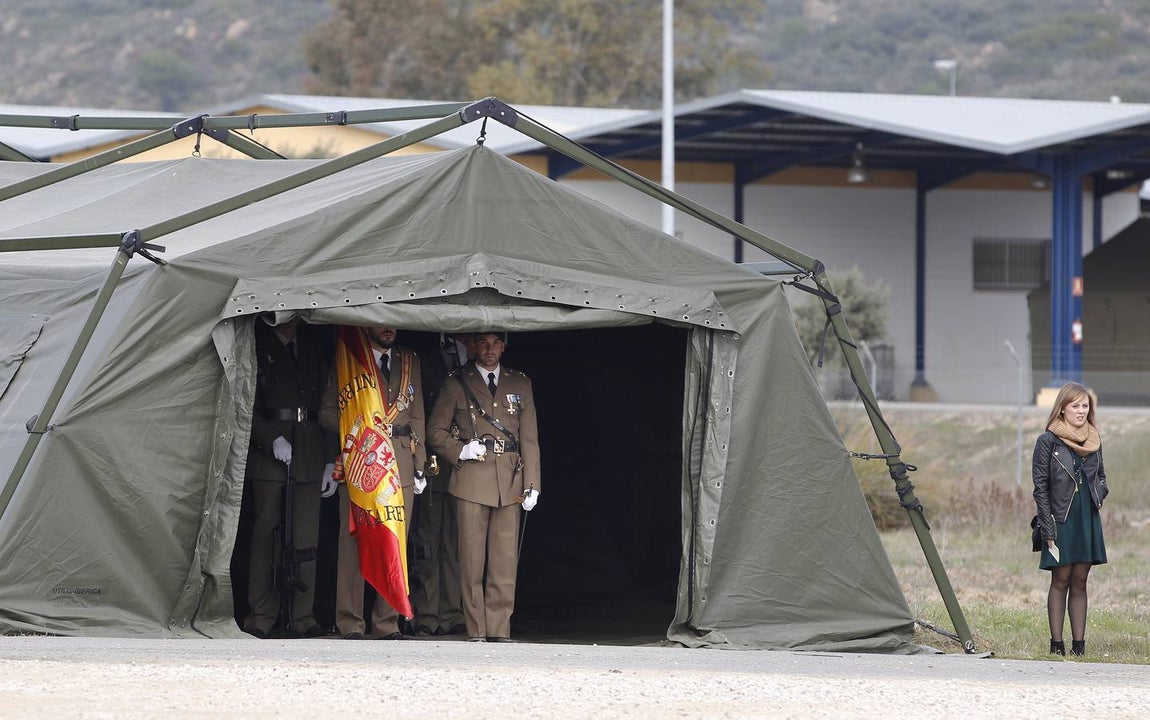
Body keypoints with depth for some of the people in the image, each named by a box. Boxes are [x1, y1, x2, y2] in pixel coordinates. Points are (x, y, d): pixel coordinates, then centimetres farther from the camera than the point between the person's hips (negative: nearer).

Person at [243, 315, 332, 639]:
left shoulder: (314, 342, 16)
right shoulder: (256, 341, 3)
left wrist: (329, 452, 8)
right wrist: (271, 439, -13)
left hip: (308, 451, 3)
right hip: (267, 452, -3)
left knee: (307, 536, -1)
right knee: (266, 533, -4)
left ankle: (302, 617, 2)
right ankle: (261, 618, -1)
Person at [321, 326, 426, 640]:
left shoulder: (409, 362, 17)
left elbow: (417, 416, 17)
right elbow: (327, 412, 7)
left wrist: (419, 465, 11)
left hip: (401, 464, 3)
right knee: (354, 542, -6)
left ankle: (387, 623, 3)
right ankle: (351, 624, -4)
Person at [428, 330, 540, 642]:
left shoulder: (520, 384, 14)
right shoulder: (456, 383, 8)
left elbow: (529, 438, 12)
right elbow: (436, 430, 10)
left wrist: (531, 484, 5)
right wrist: (460, 451, -8)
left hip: (509, 482, 2)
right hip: (471, 480, -2)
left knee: (505, 560, -3)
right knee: (472, 559, -4)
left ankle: (499, 631, -1)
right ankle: (477, 632, 0)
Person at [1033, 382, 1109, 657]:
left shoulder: (1093, 440, 10)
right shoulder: (1048, 442, -5)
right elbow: (1040, 487, -6)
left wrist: (1098, 495, 0)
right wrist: (1048, 529, -11)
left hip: (1088, 520, 4)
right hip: (1061, 520, -4)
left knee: (1079, 583, 6)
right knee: (1061, 581, -1)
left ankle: (1079, 643, 7)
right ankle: (1056, 643, 3)